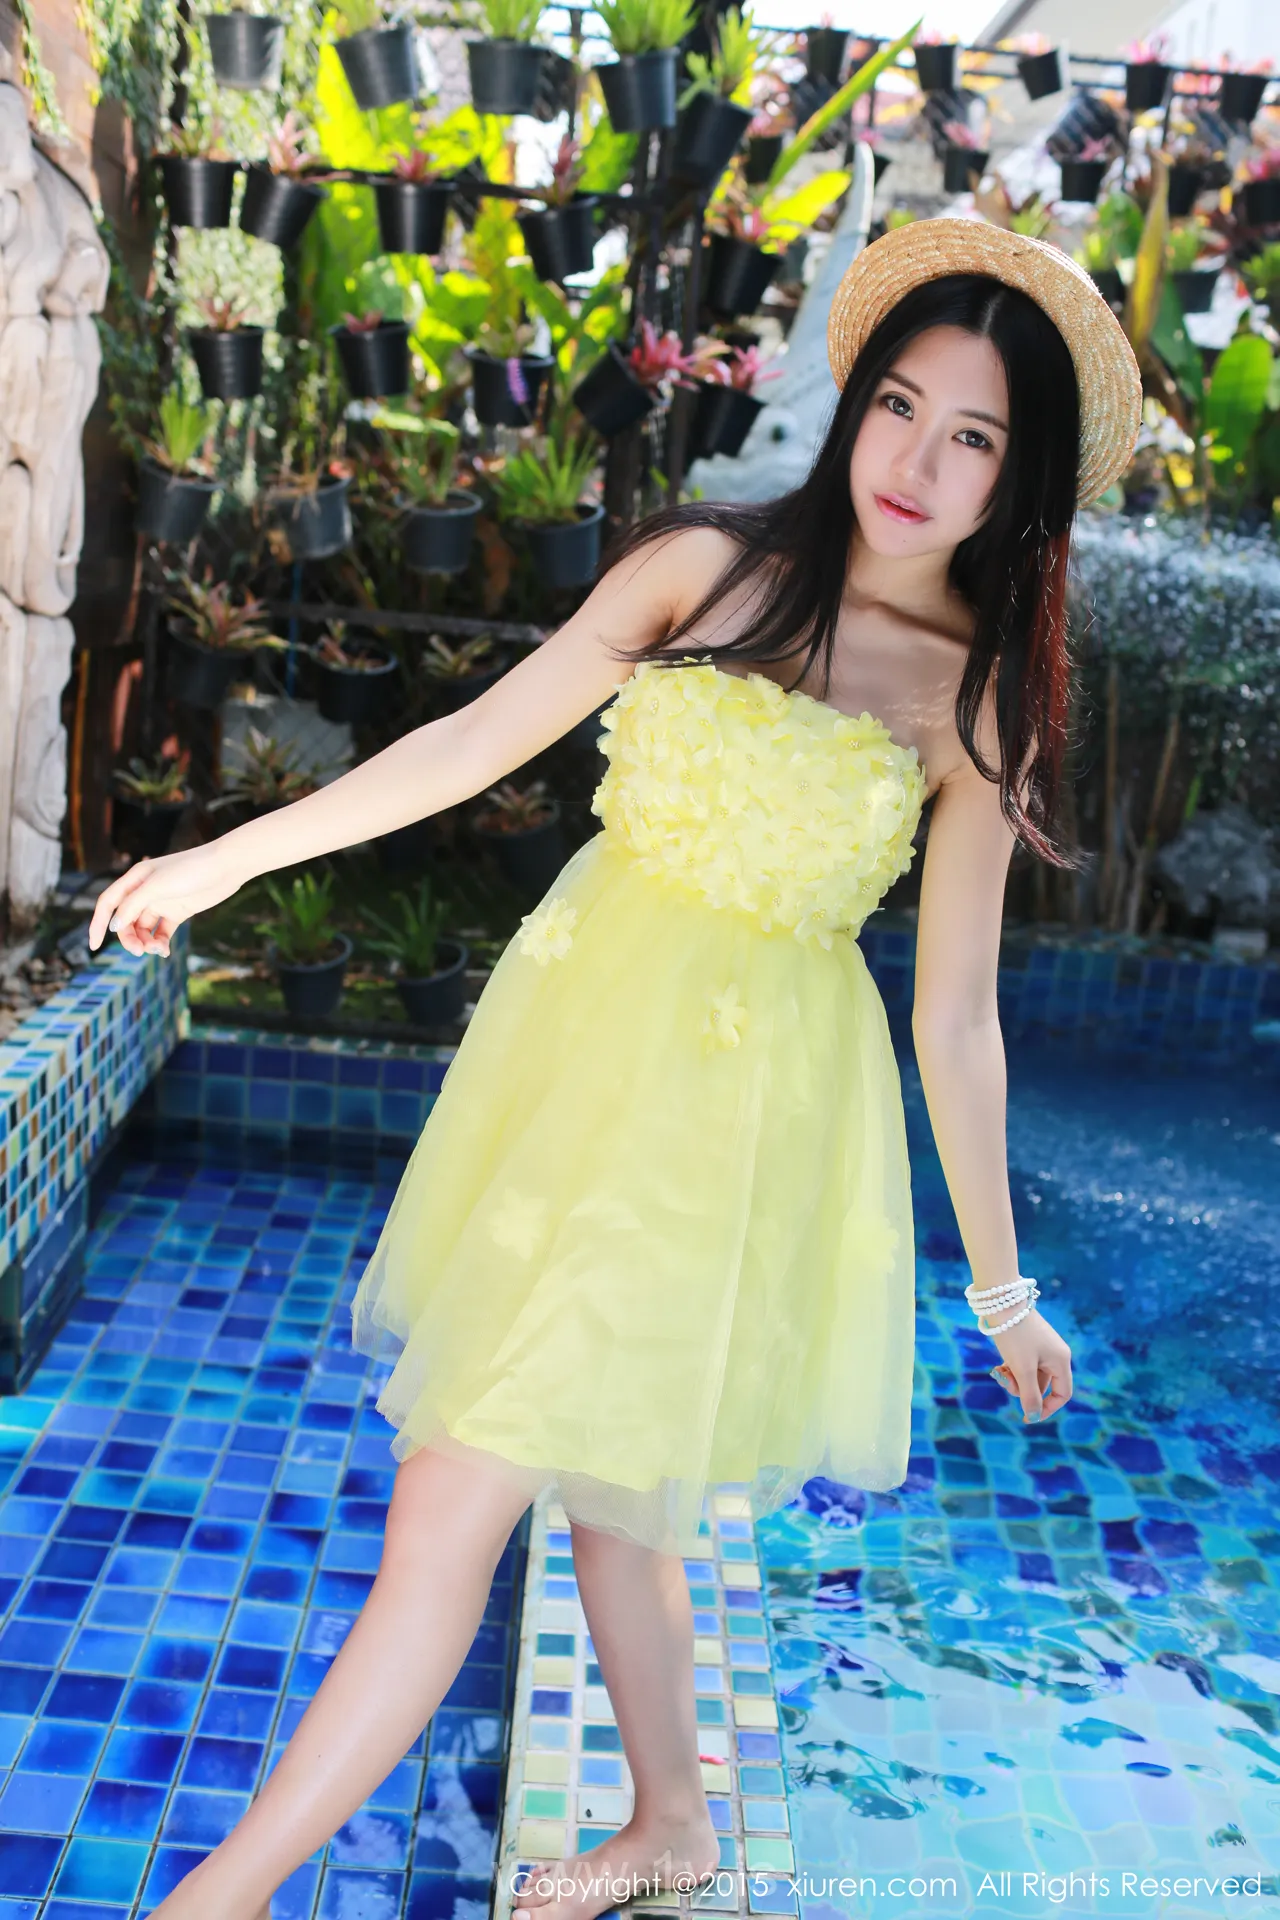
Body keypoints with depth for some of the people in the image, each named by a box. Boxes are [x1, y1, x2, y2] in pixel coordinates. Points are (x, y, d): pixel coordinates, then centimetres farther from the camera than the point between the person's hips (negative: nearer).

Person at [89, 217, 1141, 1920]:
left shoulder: (977, 702, -4)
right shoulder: (704, 565, 0)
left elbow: (957, 1020, 0)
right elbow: (482, 738, 3)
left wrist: (1001, 1282, 4)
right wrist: (231, 855, 4)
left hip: (748, 1090, -3)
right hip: (579, 1028, 4)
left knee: (456, 1497, -5)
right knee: (602, 1483, 16)